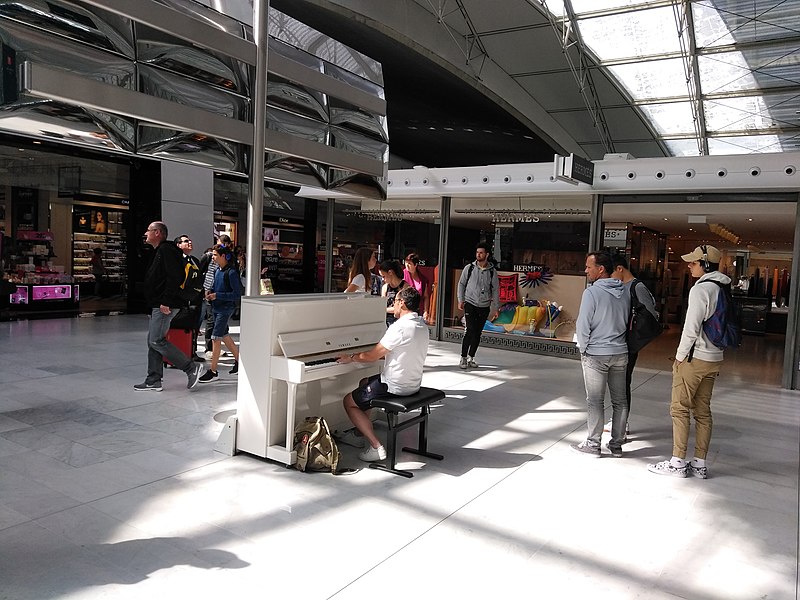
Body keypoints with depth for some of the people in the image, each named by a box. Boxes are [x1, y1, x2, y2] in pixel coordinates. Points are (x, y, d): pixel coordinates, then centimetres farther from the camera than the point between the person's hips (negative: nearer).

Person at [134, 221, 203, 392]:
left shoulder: (166, 250, -12)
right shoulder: (160, 251, 21)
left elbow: (175, 277, -23)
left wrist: (166, 301, -25)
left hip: (165, 306, -11)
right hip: (158, 305, 11)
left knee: (157, 341, -11)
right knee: (152, 341, 11)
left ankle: (191, 368, -5)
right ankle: (153, 381, 16)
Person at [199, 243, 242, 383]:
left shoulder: (231, 272, -17)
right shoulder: (217, 270, 6)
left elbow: (237, 294, -18)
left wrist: (217, 295, -20)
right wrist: (210, 291, 1)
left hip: (226, 308, -8)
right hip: (216, 308, 8)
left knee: (216, 338, -6)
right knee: (224, 336, 17)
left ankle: (213, 371, 3)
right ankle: (239, 361, 32)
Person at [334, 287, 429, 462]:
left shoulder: (399, 327, -24)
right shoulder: (422, 325, 5)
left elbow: (372, 356, -18)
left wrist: (351, 358, 2)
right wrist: (363, 355, 18)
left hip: (395, 388, -9)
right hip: (413, 383, 9)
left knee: (349, 401, 8)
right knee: (364, 383, 30)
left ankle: (376, 446, 2)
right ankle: (358, 434, 36)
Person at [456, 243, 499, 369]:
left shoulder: (492, 271, 2)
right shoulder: (469, 268, 1)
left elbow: (495, 290, 6)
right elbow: (461, 284, 8)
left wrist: (496, 308, 3)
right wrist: (461, 300, 1)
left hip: (484, 307, 2)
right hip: (470, 304, -2)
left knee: (477, 333, 6)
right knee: (469, 331, -12)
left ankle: (471, 358, 18)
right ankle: (463, 358, -2)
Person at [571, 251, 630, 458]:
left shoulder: (592, 292, -15)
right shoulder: (625, 292, 4)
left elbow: (583, 325, -14)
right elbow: (627, 322, 13)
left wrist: (583, 349, 0)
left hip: (596, 354, -6)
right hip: (620, 353, 6)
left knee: (595, 401, 3)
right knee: (619, 400, 11)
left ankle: (593, 444, 10)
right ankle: (617, 444, 20)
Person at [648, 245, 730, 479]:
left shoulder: (700, 289, -15)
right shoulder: (724, 289, 10)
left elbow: (691, 328, -18)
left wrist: (680, 356, -8)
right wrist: (716, 352, 19)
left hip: (694, 358, -8)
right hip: (714, 359, 8)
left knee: (680, 409, 0)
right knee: (703, 411, 11)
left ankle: (677, 463, 5)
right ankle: (699, 464, 17)